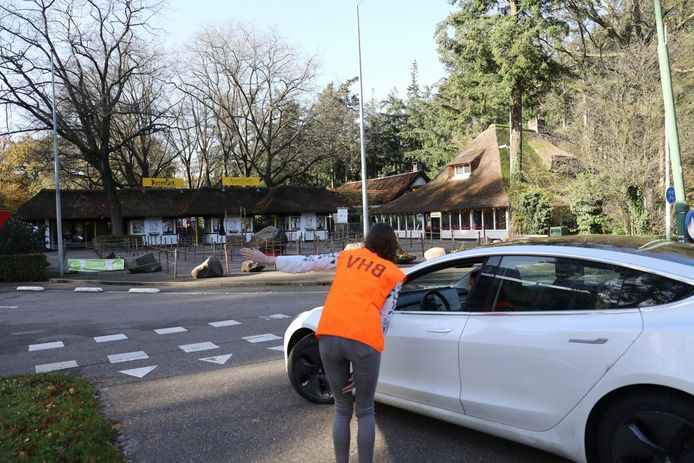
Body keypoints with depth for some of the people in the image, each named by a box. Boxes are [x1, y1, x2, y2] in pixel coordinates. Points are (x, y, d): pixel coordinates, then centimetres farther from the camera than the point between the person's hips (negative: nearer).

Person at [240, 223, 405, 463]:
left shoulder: (346, 256, 21)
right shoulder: (394, 275, 15)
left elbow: (304, 262, 24)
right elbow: (384, 320, 9)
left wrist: (266, 259, 36)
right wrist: (361, 369, 11)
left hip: (329, 336, 3)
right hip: (363, 340, -3)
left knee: (342, 409, 21)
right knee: (365, 412, 17)